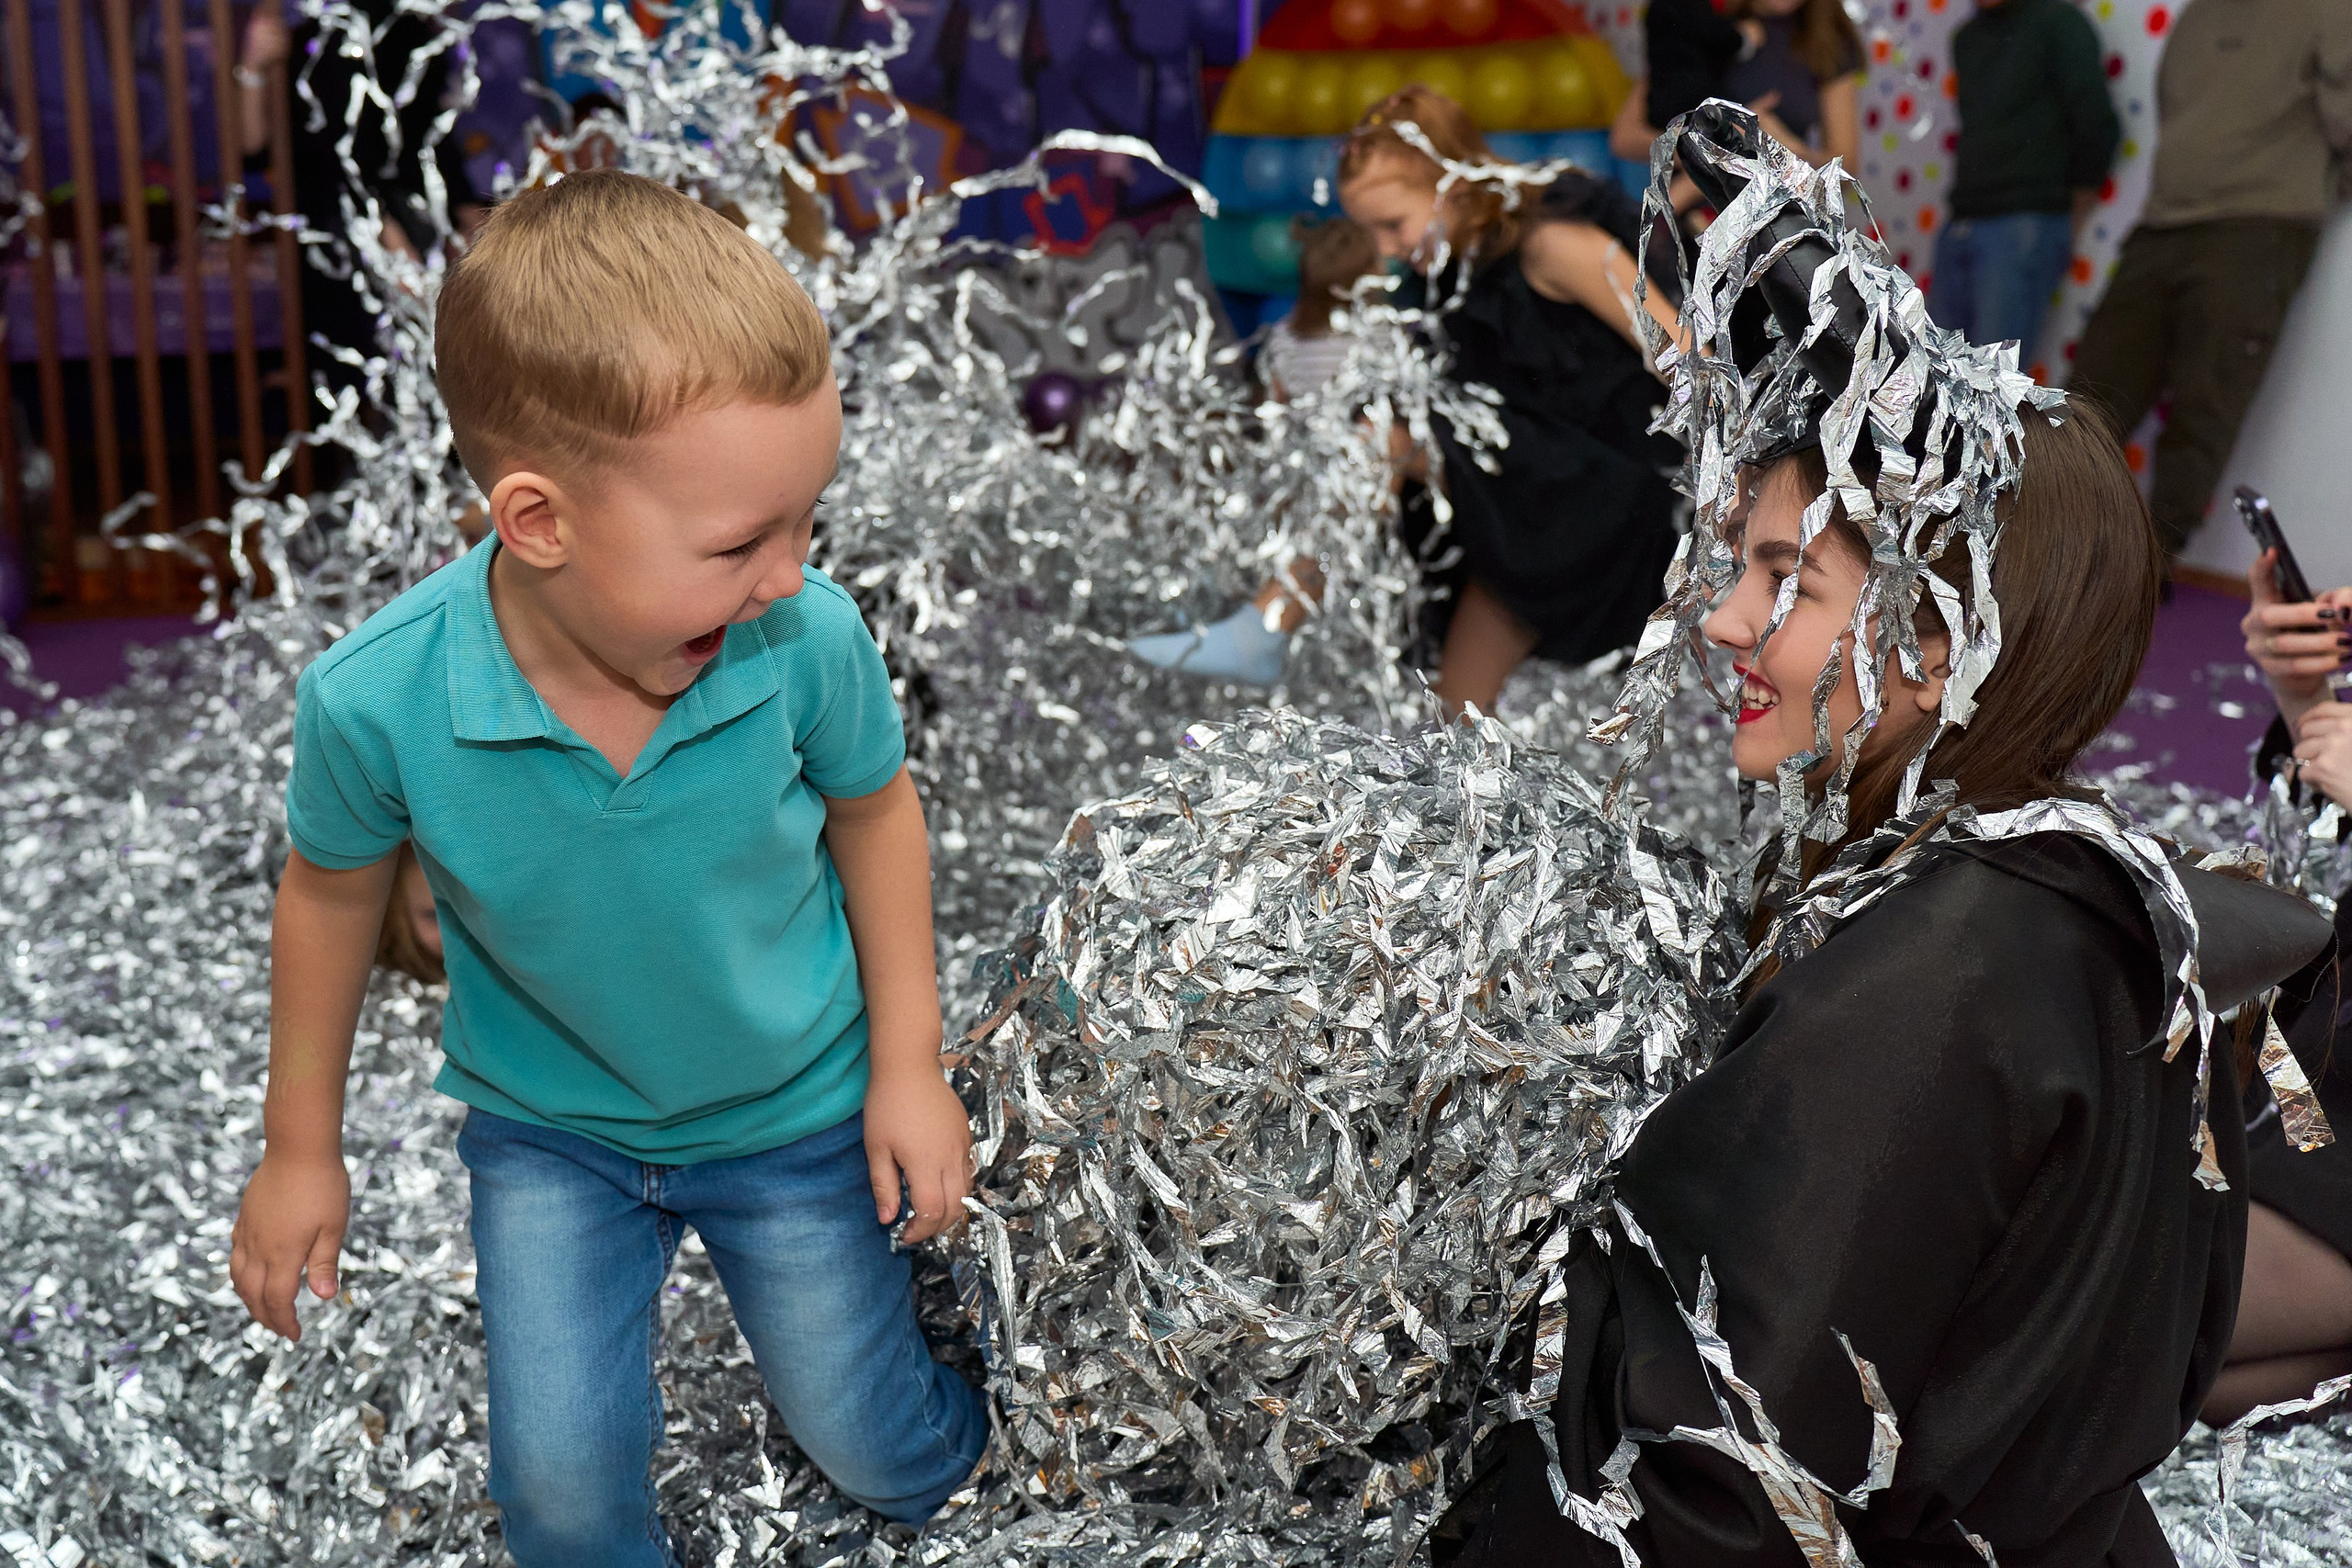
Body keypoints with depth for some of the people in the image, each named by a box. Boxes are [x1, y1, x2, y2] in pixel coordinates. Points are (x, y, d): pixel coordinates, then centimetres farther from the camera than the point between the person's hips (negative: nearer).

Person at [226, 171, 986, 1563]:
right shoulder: (377, 703, -30)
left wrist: (910, 1067, -4)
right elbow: (334, 891, -8)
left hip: (797, 1107, 0)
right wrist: (301, 1150, 5)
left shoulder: (810, 641, -30)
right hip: (551, 1130, 0)